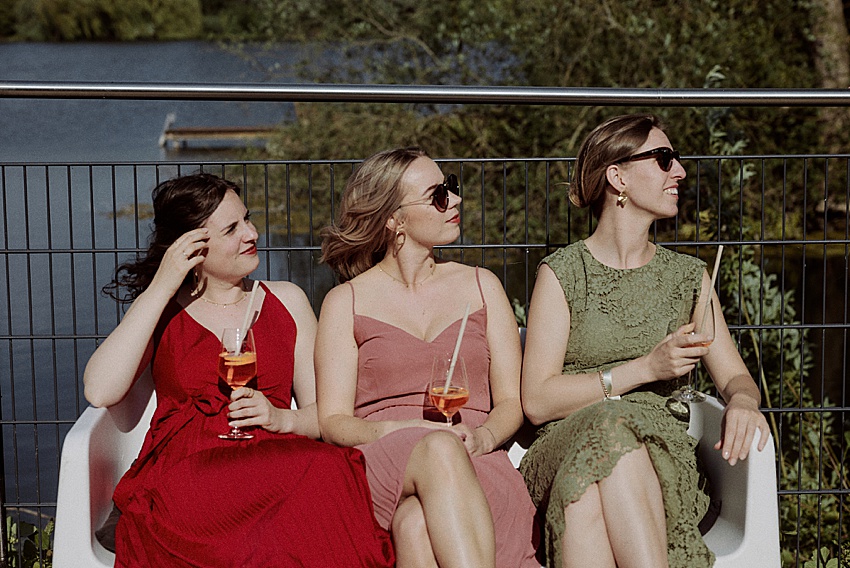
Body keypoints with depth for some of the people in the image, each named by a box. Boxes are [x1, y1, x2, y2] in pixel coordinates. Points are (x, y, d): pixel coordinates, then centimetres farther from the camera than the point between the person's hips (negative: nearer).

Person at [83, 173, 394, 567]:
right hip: (184, 472, -3)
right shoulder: (159, 311, 16)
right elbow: (100, 393, -4)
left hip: (275, 463, 3)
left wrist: (282, 418, -8)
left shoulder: (286, 301, 20)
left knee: (329, 471, -34)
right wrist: (161, 288, -2)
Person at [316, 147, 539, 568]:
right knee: (440, 449, -38)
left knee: (417, 525, -37)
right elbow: (332, 422, 5)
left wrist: (482, 436, -10)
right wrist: (398, 430, -16)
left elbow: (512, 401, 14)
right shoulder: (346, 302, 12)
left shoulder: (481, 286, 19)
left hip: (474, 464, 1)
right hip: (379, 464, -1)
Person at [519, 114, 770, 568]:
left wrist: (741, 402, -9)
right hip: (564, 450, -2)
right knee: (608, 426, -39)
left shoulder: (689, 277, 18)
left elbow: (736, 377, 17)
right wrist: (646, 368, -10)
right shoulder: (562, 274, 5)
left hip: (661, 454, 2)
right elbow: (537, 402, -3)